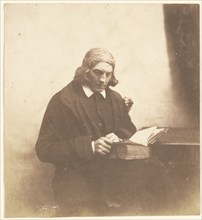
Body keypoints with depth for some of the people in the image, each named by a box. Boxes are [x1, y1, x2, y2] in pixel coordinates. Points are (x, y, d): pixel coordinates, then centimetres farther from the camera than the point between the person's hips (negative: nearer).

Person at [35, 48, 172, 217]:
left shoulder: (116, 99, 14)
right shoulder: (62, 100, -2)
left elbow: (130, 132, 18)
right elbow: (44, 149, -8)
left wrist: (118, 138, -9)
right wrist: (90, 146, -19)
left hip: (115, 169, 5)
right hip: (77, 175, -5)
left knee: (154, 167, -23)